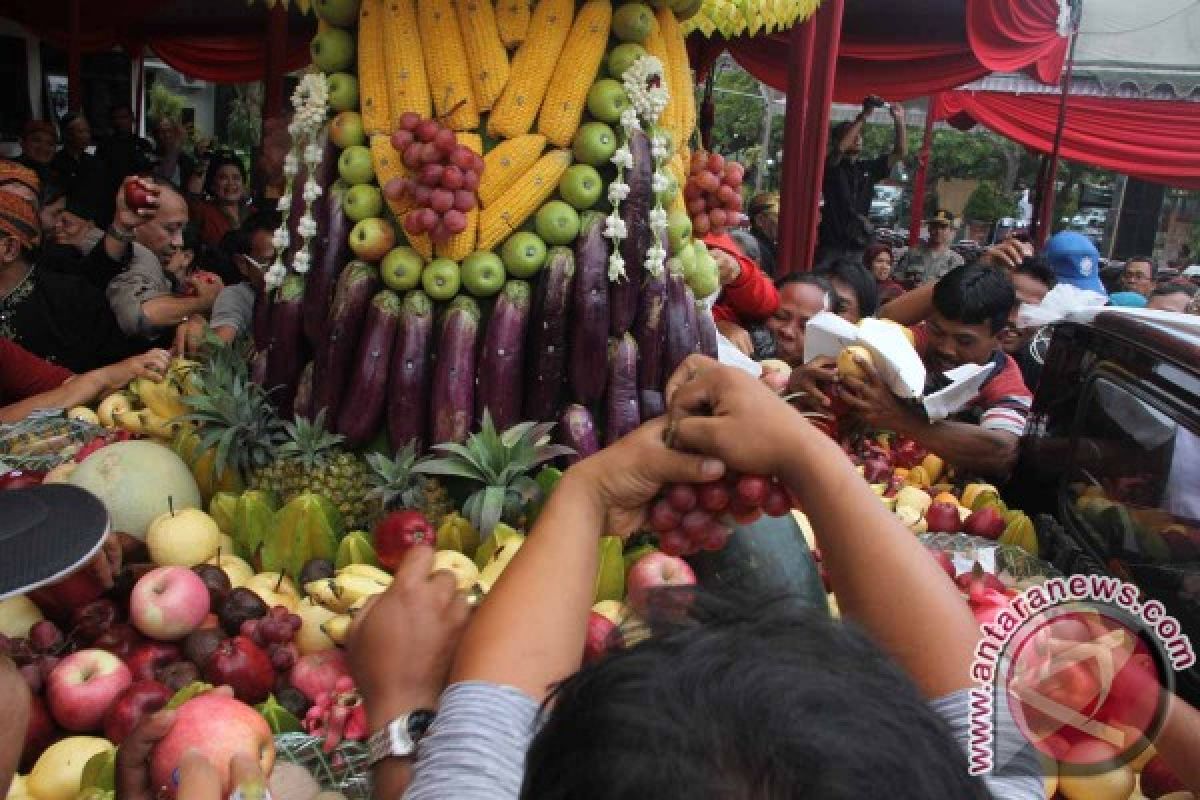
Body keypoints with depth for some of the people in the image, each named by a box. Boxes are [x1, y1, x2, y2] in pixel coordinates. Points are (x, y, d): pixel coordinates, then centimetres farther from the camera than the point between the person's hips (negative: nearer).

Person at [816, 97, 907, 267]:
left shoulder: (868, 168, 15)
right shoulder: (831, 166, 1)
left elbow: (900, 153, 11)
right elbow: (840, 148, -20)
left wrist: (899, 121, -2)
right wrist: (864, 115, -23)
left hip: (856, 245, 5)